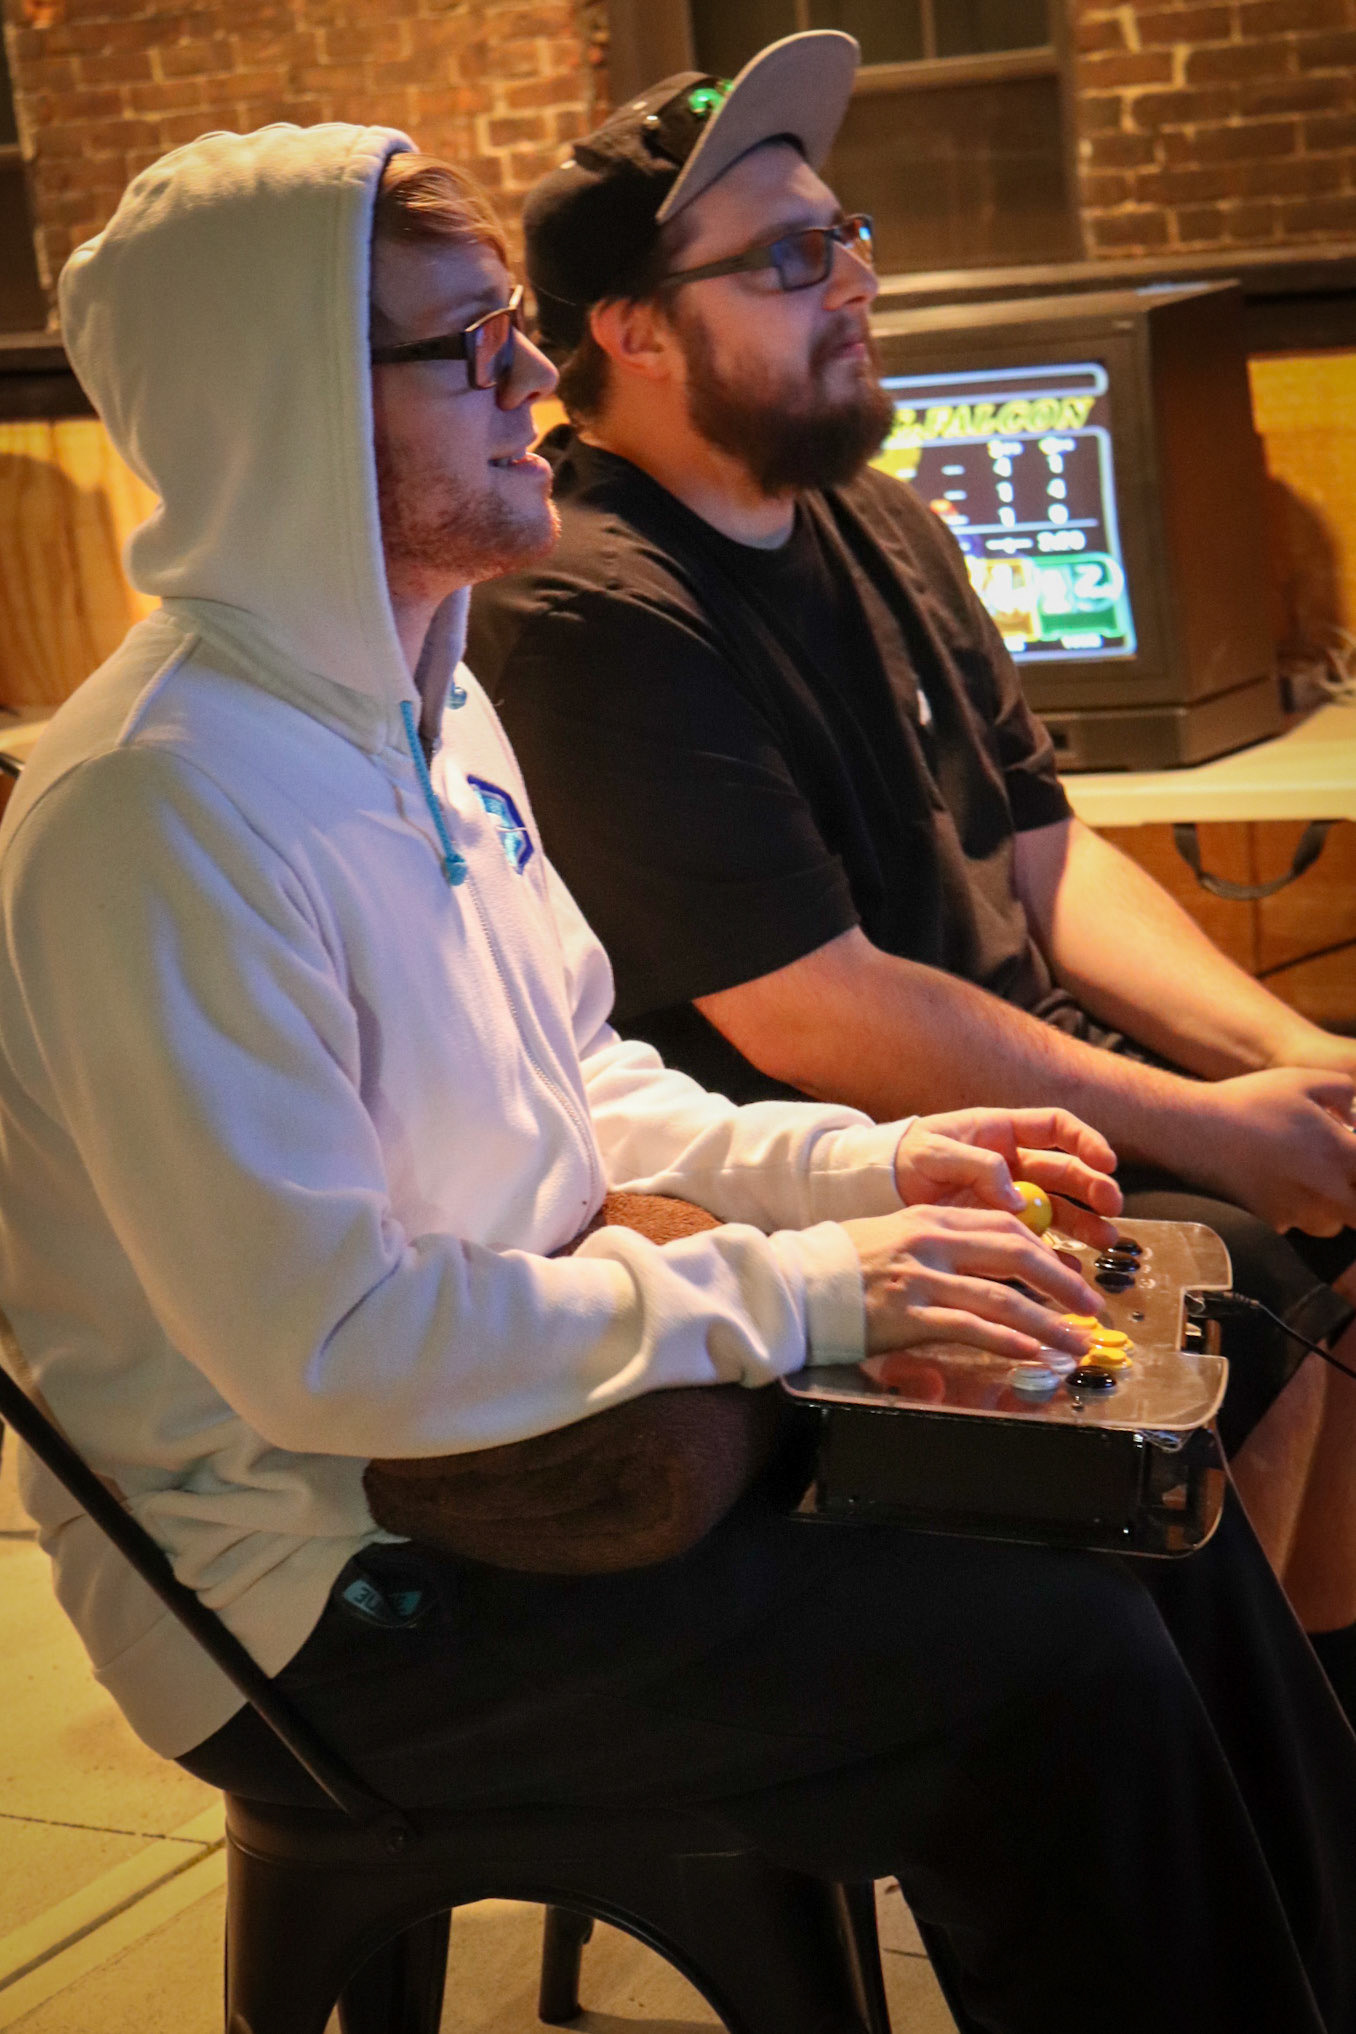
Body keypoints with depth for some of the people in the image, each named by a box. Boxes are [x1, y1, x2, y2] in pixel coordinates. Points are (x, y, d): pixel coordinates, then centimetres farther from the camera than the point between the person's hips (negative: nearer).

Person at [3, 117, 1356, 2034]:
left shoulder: (430, 702, 8)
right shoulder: (166, 808, -24)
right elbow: (328, 1350, -27)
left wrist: (854, 1167, 2)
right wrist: (790, 1287, -21)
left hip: (523, 1422, 9)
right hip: (324, 1582, -9)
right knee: (1057, 1670, -19)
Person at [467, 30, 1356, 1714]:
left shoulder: (883, 532, 11)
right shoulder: (589, 623, -19)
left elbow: (1043, 860, 11)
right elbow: (814, 1019, -22)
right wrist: (1204, 1129, -18)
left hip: (1016, 1072, 9)